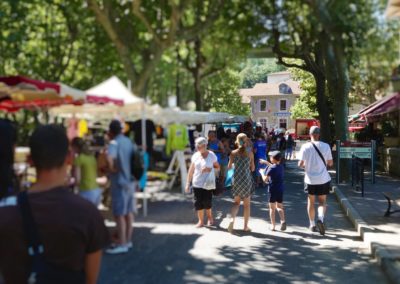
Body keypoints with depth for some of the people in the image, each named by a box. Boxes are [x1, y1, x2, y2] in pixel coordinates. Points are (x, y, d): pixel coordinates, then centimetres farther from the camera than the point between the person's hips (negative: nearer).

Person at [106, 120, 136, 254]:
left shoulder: (114, 143, -16)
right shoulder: (129, 141, 9)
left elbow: (109, 157, -36)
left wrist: (112, 168, -20)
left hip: (120, 182, -8)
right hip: (130, 180, 8)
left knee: (119, 214, -2)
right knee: (128, 212, 14)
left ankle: (122, 244, 2)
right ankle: (128, 240, 24)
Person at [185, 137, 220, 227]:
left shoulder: (211, 155, -5)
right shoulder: (195, 156, 4)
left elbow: (218, 167, 4)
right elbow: (191, 170, 8)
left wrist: (210, 169, -16)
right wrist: (188, 183, 7)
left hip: (208, 183, -3)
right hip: (197, 183, 3)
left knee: (207, 202, -3)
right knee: (198, 202, 1)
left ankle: (210, 218, 24)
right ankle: (201, 221, 14)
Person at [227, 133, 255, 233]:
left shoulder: (233, 153, -4)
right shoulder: (250, 153, -6)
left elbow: (229, 167, 2)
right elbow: (252, 168, 0)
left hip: (237, 179, 1)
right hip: (247, 179, -1)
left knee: (236, 202, 15)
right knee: (246, 204, 11)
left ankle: (232, 218, -9)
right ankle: (246, 226, 17)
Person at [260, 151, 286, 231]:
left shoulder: (271, 168, -16)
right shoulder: (281, 167, 5)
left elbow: (265, 179, -16)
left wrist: (262, 172, 0)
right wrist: (266, 162, 32)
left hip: (273, 190, -5)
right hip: (280, 190, 5)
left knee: (272, 208, 6)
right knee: (279, 207, 17)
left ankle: (273, 225, 9)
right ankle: (283, 220, -4)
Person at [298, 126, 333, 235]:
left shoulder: (305, 147, -8)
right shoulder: (326, 146, -6)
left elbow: (300, 164, -8)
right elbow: (330, 163, -1)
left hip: (310, 179, 0)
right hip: (323, 179, 0)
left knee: (311, 201, 15)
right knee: (322, 201, 10)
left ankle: (312, 224, 21)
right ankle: (320, 219, -15)